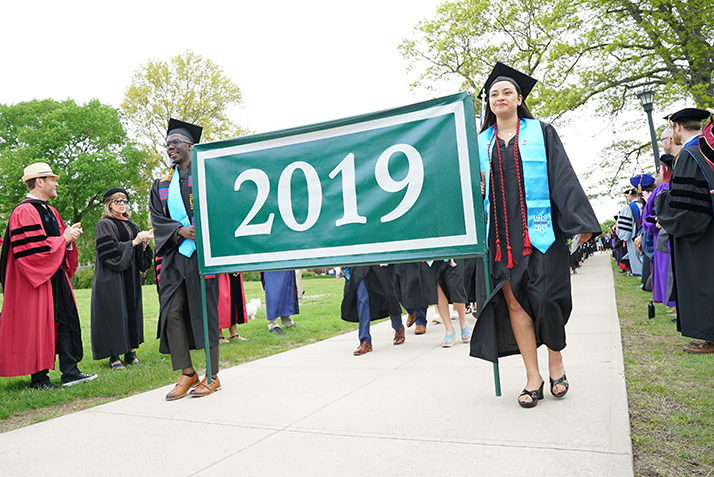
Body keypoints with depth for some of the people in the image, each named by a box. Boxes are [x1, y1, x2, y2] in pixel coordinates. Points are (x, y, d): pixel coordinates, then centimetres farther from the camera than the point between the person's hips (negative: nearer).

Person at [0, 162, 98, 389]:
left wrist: (70, 235, 3)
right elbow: (33, 248, -22)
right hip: (36, 278, -9)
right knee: (38, 325, -2)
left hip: (56, 277, 9)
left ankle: (70, 372, 12)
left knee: (67, 320, 7)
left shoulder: (49, 211, 17)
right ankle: (38, 378, 8)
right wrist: (64, 238, -13)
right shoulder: (25, 212, -13)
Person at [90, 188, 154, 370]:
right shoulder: (104, 225, -2)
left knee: (132, 311, 5)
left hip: (131, 278, 6)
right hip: (112, 278, -6)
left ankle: (131, 352, 12)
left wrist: (145, 242, -6)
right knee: (115, 313, -5)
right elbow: (109, 250, -14)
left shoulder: (133, 226, 16)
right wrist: (133, 242, -17)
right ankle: (114, 356, 2)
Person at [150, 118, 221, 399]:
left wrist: (196, 230, -18)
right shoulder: (161, 185, 20)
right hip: (174, 257, 5)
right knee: (172, 312, -1)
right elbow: (157, 219, 9)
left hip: (201, 253, -5)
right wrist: (180, 230, -10)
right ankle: (187, 373, 9)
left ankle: (212, 376, 5)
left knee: (205, 311, -3)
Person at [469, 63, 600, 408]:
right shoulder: (482, 142, 15)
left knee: (547, 298, -5)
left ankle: (555, 360, 20)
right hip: (502, 234, 2)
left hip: (539, 230, -2)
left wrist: (581, 222, -7)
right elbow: (474, 185, 18)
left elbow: (563, 177, 1)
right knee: (514, 301, -1)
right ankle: (533, 376, 7)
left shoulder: (541, 133, 9)